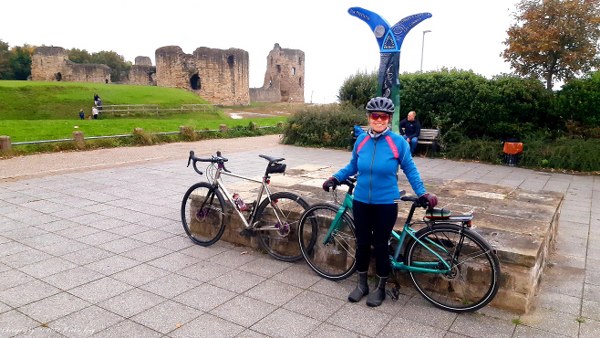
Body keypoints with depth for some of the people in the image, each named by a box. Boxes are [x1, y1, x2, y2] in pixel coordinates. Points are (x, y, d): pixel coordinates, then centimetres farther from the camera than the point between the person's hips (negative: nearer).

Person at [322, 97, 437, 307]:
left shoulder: (398, 142, -10)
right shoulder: (361, 140, -2)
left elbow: (410, 170, -1)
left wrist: (422, 194, -7)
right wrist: (336, 178, 3)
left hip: (386, 204, -3)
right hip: (361, 202, 3)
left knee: (380, 246, 7)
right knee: (362, 244, 13)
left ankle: (380, 289, 28)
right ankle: (362, 285, 32)